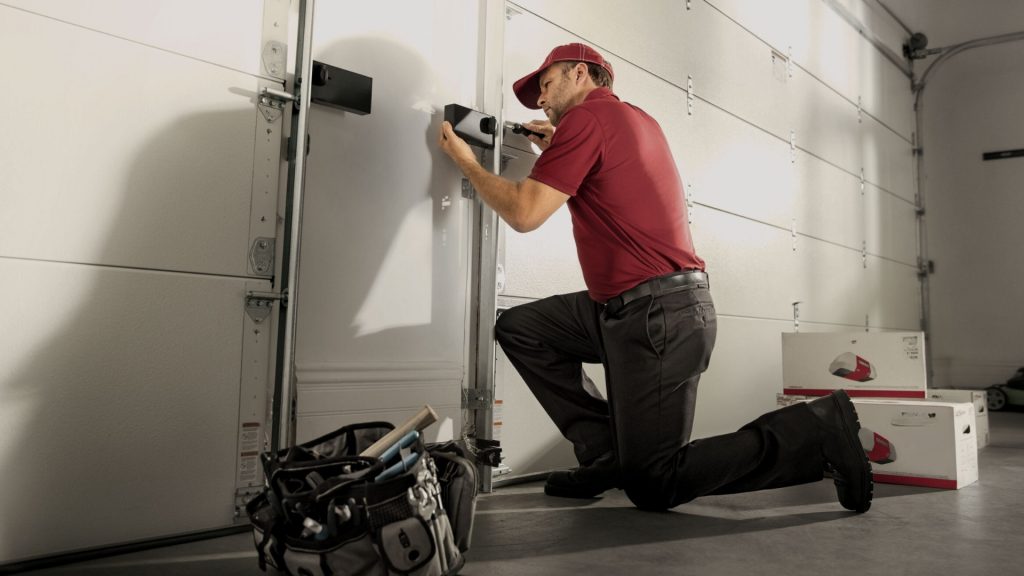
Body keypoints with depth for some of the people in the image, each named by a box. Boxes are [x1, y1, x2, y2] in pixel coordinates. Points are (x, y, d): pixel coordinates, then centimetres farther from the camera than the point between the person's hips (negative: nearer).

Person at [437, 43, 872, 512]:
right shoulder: (636, 119, 19)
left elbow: (524, 214, -13)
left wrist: (467, 162, 2)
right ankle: (606, 453, 10)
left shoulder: (585, 116, -9)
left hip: (656, 315, -10)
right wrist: (554, 154, 22)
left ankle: (818, 428, -1)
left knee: (654, 488, -3)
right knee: (518, 328, 13)